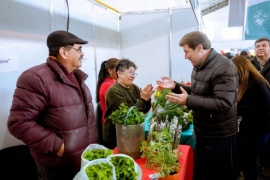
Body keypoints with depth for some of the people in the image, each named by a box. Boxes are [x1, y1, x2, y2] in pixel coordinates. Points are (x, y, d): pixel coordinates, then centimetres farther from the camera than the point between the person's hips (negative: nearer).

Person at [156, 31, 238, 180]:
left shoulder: (223, 68, -23)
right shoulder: (199, 66, 8)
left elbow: (223, 104, -31)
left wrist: (188, 101, -32)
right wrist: (175, 86, 3)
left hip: (219, 137, -9)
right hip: (202, 133, 9)